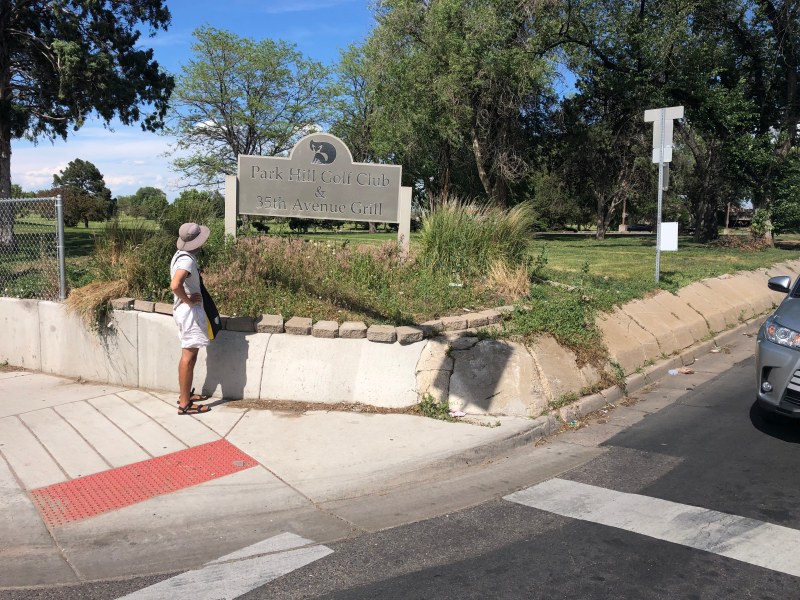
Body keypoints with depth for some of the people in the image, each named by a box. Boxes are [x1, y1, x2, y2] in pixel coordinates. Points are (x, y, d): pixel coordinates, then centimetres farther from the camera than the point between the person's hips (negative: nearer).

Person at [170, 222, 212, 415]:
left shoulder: (181, 255, 9)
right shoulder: (187, 260, -22)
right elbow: (175, 285, -38)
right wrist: (188, 300, -22)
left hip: (187, 310, 10)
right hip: (190, 311, -10)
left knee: (189, 354, 19)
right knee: (189, 356, -4)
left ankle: (185, 394, 30)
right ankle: (185, 404, 2)